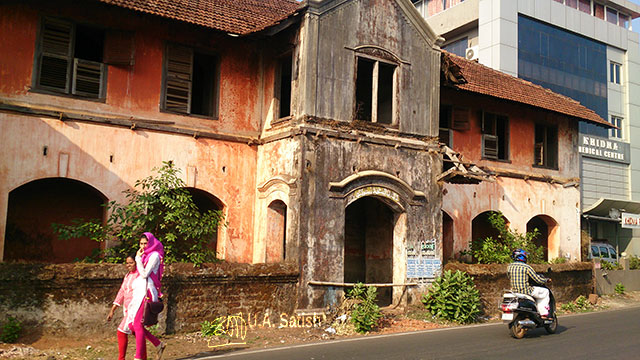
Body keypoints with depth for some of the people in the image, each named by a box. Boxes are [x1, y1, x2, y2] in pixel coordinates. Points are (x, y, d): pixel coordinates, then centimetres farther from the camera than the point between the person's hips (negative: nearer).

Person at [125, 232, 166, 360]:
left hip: (146, 293, -9)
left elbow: (145, 274, -15)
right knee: (132, 324, 7)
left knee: (138, 325, -8)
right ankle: (158, 344, 16)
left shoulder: (154, 255, -8)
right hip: (138, 293, 9)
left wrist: (138, 258, -11)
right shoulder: (145, 256, 18)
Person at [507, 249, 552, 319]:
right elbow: (537, 279, -9)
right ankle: (544, 314, 12)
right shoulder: (526, 267, -13)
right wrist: (547, 280, 10)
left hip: (514, 291, 7)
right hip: (526, 291, -7)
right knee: (545, 291, 14)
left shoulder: (509, 267, 4)